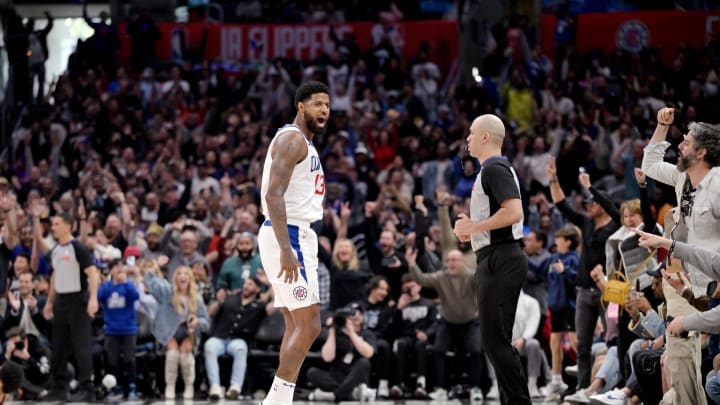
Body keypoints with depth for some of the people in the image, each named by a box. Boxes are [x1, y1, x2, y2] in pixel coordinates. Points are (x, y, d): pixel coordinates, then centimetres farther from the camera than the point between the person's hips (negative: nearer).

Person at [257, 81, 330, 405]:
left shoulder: (305, 144, 20)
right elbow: (273, 195, -22)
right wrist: (286, 250, -29)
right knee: (309, 324, -12)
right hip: (288, 236, -10)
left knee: (296, 326, 9)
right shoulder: (292, 139, -12)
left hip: (297, 236, 10)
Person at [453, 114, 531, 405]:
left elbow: (513, 212, -25)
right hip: (499, 259, 11)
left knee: (494, 340, -12)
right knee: (498, 340, 12)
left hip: (500, 260, -11)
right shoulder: (498, 169, 21)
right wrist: (473, 230, 15)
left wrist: (473, 226, -16)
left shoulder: (494, 170, -12)